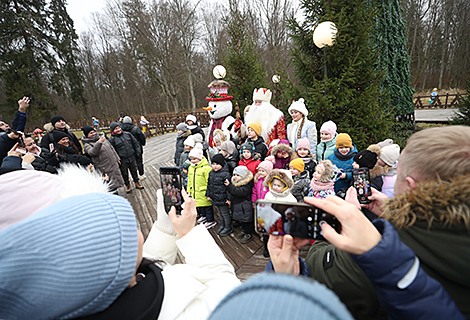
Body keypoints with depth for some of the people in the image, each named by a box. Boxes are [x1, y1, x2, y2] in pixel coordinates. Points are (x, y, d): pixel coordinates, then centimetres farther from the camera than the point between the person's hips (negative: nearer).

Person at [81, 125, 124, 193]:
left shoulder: (101, 138, 12)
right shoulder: (87, 144, -6)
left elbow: (111, 148, 19)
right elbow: (92, 152, -28)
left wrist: (117, 158, 18)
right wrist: (99, 143, -40)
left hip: (114, 164, 6)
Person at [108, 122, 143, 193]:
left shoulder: (127, 134, 3)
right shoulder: (112, 139, -8)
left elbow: (135, 143, 10)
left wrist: (138, 152, 5)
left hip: (132, 158, 3)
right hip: (123, 161, -3)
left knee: (134, 171, 17)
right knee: (125, 174, 11)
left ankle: (137, 183, 35)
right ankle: (127, 186, 30)